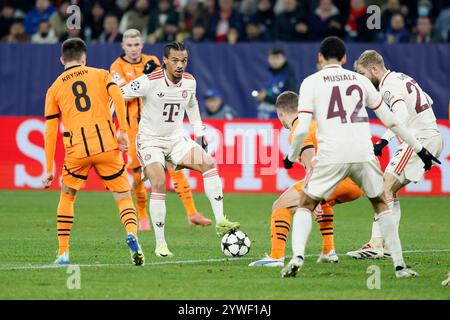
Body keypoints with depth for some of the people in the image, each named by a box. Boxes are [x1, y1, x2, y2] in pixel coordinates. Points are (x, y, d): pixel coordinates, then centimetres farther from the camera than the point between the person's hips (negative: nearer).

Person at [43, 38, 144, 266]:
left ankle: (63, 253, 15)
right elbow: (118, 97, -7)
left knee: (67, 198, 21)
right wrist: (123, 131, -8)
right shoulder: (101, 75, 13)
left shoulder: (54, 89, 14)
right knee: (123, 197, 7)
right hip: (107, 145, -1)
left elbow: (50, 132, 11)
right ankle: (131, 233, -22)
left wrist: (49, 169, 13)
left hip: (76, 152, 1)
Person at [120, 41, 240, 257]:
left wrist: (199, 132, 18)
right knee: (159, 185, -22)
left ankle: (220, 222, -13)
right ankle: (160, 245, -13)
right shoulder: (149, 81, -21)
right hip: (150, 140, -5)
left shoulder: (189, 81, -3)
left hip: (176, 139, 5)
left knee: (209, 164, -15)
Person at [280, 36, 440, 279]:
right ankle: (399, 265, 15)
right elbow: (391, 121, 17)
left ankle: (297, 256, -9)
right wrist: (419, 149, 24)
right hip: (363, 154, 2)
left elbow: (302, 129, -3)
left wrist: (291, 156, 14)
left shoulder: (311, 82, 6)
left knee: (305, 205, 15)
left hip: (331, 156, -2)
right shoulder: (359, 80, 15)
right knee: (380, 204, 22)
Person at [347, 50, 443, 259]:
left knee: (385, 187, -14)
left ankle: (376, 245, -21)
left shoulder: (389, 86, -13)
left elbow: (402, 115, -30)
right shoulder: (402, 78, 16)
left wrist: (384, 141, -37)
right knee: (390, 190, 12)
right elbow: (428, 101, 29)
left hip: (419, 140, -10)